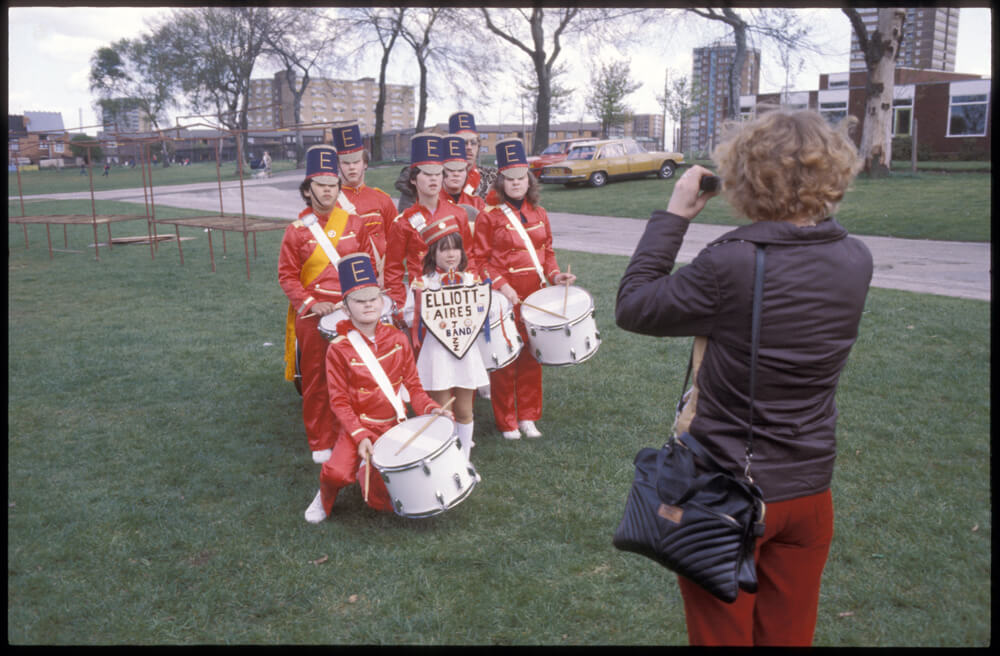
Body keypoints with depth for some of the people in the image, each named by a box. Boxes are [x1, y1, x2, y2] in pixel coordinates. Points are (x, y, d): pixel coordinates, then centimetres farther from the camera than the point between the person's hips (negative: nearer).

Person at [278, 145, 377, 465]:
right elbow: (287, 276, 0)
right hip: (313, 316, -2)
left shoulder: (354, 224, 4)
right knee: (316, 379, 7)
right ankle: (321, 444, 20)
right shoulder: (296, 231, -2)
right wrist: (310, 303, -13)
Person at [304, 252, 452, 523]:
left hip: (395, 425, 2)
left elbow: (413, 386, 3)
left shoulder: (397, 339, -1)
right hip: (359, 426, -2)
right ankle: (325, 499, 8)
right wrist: (360, 436, -20)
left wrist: (431, 409, -16)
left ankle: (368, 470, 31)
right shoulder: (339, 349, -10)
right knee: (336, 473, -29)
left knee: (385, 502, -4)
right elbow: (339, 401, -9)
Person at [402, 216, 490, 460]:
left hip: (466, 351, 3)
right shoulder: (422, 284, -2)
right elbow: (409, 317, -3)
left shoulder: (472, 280, 6)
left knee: (464, 410, 10)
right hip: (437, 354, -2)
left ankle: (465, 456, 25)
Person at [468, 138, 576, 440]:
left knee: (532, 357, 12)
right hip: (504, 299, -5)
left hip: (535, 296, 5)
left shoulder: (538, 213, 9)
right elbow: (480, 259, -6)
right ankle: (506, 423, 18)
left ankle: (528, 417, 27)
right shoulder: (488, 216, -7)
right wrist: (501, 286, -18)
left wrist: (554, 274, -2)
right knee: (505, 360, 2)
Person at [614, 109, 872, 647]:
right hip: (810, 491, 5)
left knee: (722, 633, 16)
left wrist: (673, 214, -8)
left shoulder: (730, 265, -25)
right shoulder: (856, 262, -8)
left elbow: (632, 308, -14)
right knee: (789, 635, 23)